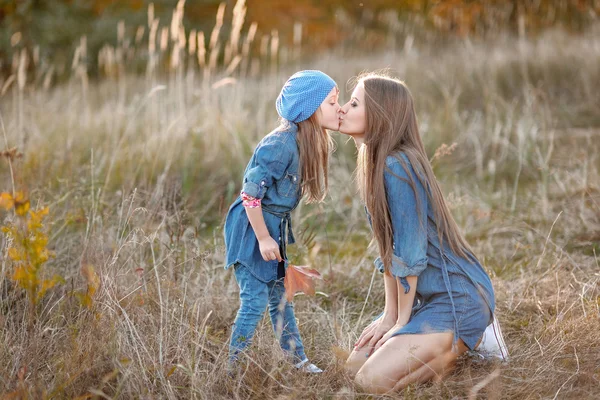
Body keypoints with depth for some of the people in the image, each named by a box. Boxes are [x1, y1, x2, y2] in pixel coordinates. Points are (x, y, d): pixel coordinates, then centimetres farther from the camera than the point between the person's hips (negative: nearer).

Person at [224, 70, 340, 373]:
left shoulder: (307, 142, 2)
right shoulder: (280, 144, -25)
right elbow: (250, 194, -23)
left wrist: (276, 234, 11)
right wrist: (263, 238, -19)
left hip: (275, 225, 9)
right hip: (252, 227, -9)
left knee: (281, 297, 17)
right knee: (255, 302, -5)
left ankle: (298, 361, 26)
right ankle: (231, 368, 7)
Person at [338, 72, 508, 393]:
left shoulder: (396, 167, -22)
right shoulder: (376, 164, 9)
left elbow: (410, 254, -20)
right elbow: (388, 248, 12)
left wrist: (402, 321, -11)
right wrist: (390, 316, 7)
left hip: (458, 298, -10)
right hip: (435, 296, 10)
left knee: (373, 379, -18)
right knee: (355, 364, 8)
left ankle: (471, 342, 0)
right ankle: (459, 340, 14)